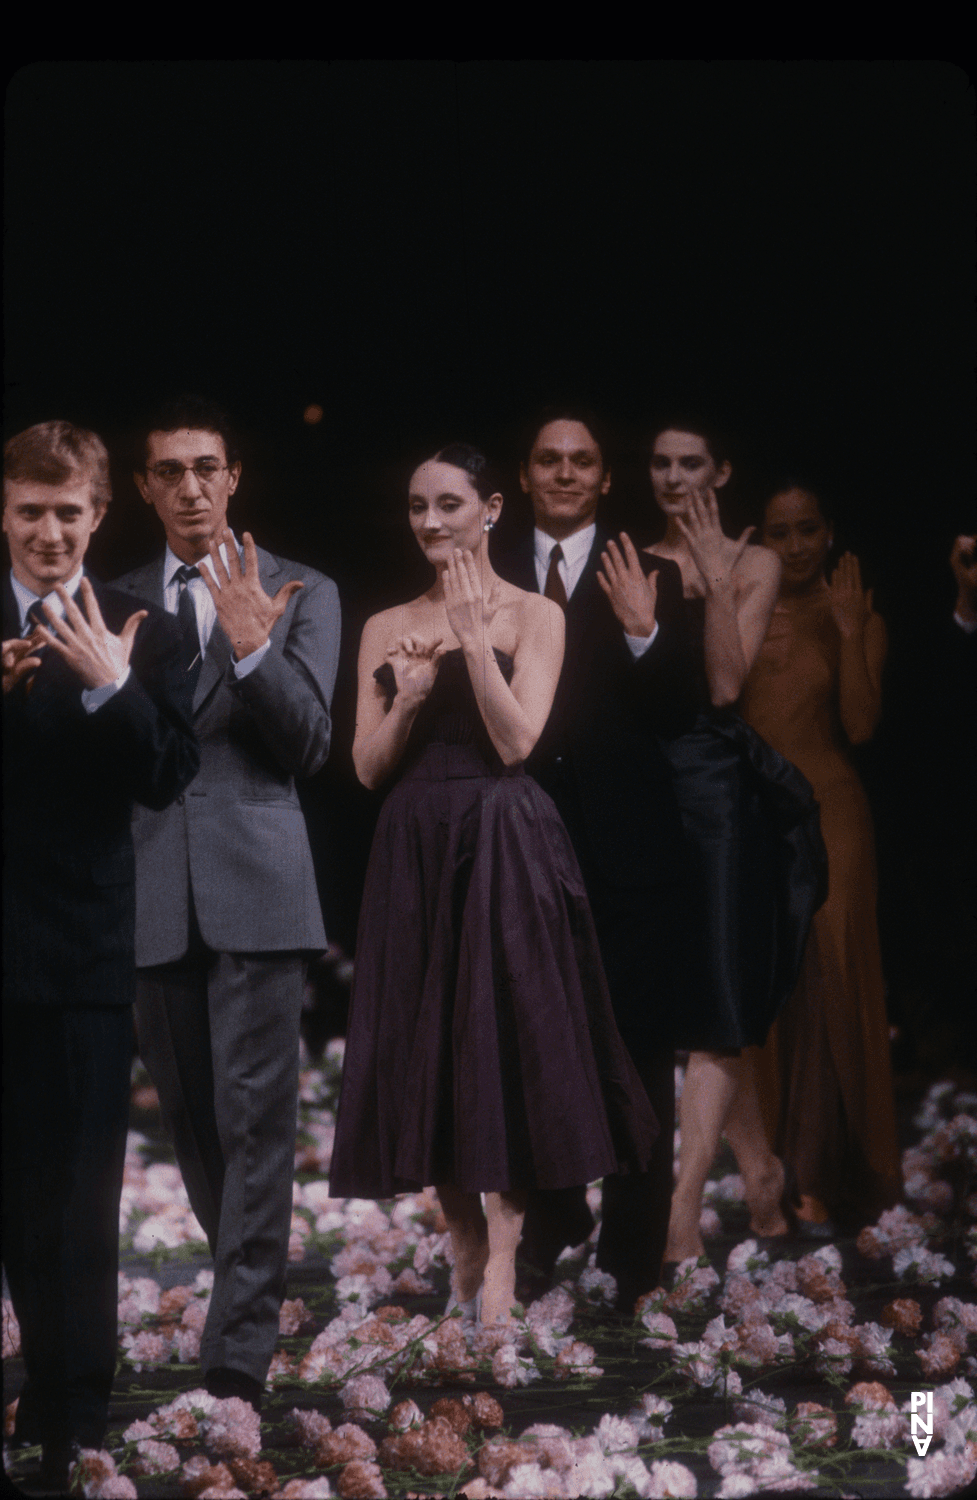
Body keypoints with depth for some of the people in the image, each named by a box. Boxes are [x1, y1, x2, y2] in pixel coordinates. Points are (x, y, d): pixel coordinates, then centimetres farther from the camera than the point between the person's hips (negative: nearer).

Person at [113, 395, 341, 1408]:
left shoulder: (300, 594, 6)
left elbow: (309, 745, -4)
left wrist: (254, 648, -17)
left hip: (256, 881, -3)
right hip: (151, 889, 3)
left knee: (255, 1118, -8)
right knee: (188, 1115, 9)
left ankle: (238, 1359, -9)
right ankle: (250, 1278, 28)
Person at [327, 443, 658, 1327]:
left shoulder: (532, 615, 1)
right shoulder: (388, 628, 11)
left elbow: (516, 740, -11)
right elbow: (369, 767, 7)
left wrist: (474, 635, -13)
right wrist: (408, 697, -10)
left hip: (505, 846, -4)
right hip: (414, 849, 4)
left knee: (505, 1035, -6)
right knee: (425, 1046, 6)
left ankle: (503, 1261, -4)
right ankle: (466, 1245, 19)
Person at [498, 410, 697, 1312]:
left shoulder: (649, 579, 0)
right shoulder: (494, 580, 6)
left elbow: (678, 715, -8)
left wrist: (643, 635, -24)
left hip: (625, 848, -2)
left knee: (636, 1050, 0)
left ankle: (634, 1254, 7)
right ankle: (552, 1222, 30)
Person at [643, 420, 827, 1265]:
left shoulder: (753, 566, 1)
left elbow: (725, 683, -11)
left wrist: (713, 580, -15)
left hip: (717, 788, -4)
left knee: (714, 1002, -7)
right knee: (668, 997, 7)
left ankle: (683, 1212, -9)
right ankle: (760, 1169, 23)